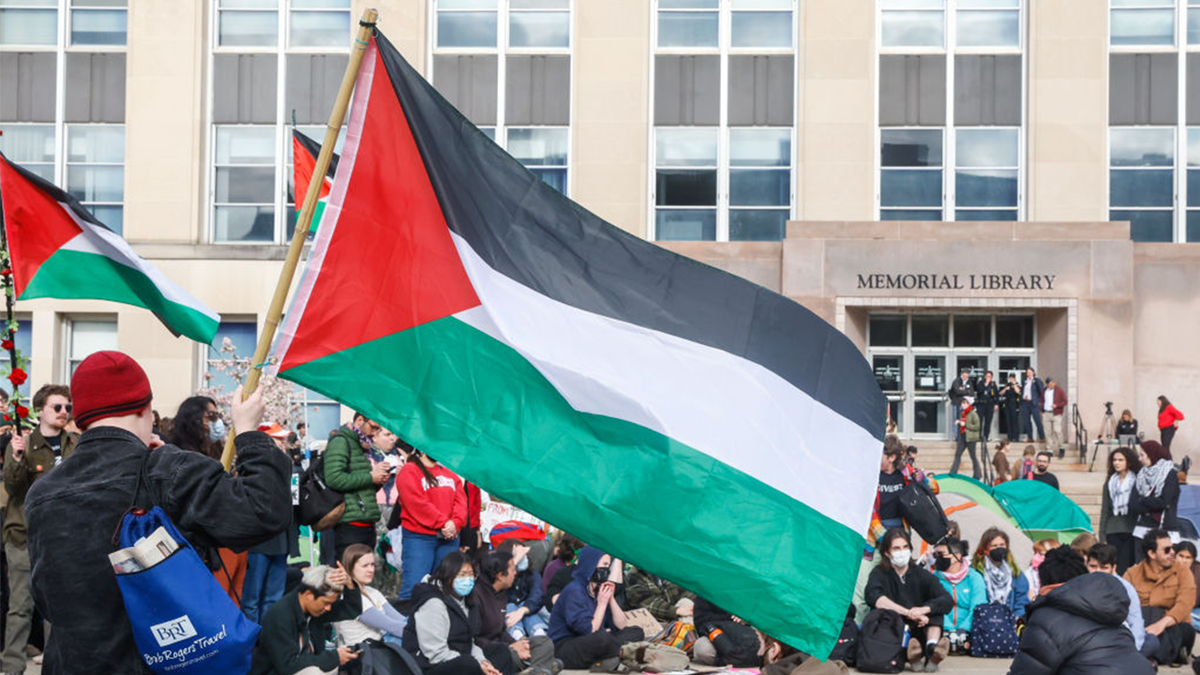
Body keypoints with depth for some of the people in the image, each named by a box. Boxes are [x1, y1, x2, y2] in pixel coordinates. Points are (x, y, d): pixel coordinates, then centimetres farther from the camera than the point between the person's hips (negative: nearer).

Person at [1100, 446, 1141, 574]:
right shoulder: (1110, 484, 15)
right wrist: (1102, 537, 10)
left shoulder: (1137, 481, 3)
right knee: (1114, 568, 0)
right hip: (1113, 532, 4)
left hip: (1131, 530, -4)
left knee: (1126, 569, -10)